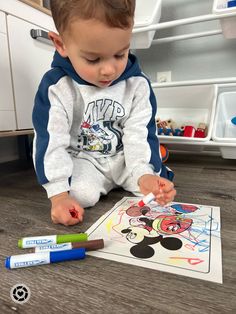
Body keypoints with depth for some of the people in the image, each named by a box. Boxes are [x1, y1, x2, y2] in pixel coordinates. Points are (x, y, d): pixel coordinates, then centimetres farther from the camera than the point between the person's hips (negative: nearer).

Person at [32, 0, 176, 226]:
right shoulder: (56, 87, -18)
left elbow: (140, 134, -12)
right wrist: (58, 194, -24)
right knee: (82, 195, -27)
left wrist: (144, 174, -29)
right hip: (81, 159, -1)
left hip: (123, 157, 3)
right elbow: (50, 142, -17)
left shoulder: (137, 84, -11)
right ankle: (110, 182, 7)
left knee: (158, 185, -12)